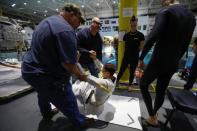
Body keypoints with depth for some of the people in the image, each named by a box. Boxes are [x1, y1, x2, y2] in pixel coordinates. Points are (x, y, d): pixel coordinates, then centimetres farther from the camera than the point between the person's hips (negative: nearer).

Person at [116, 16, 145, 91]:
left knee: (132, 72, 11)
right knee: (121, 70, 7)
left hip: (135, 57, -2)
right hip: (126, 56, 2)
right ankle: (116, 82, 24)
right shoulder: (126, 35, 1)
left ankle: (130, 85, 29)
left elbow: (142, 46, -1)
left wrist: (135, 51, 1)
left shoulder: (140, 35, -6)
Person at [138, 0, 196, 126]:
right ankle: (154, 113, 42)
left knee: (143, 85, 12)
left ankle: (153, 117, 19)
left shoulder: (166, 11, -9)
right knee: (161, 90, 20)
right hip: (173, 63, 7)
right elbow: (185, 45, 16)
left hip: (158, 61, -7)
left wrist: (141, 58, -17)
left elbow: (153, 36, -25)